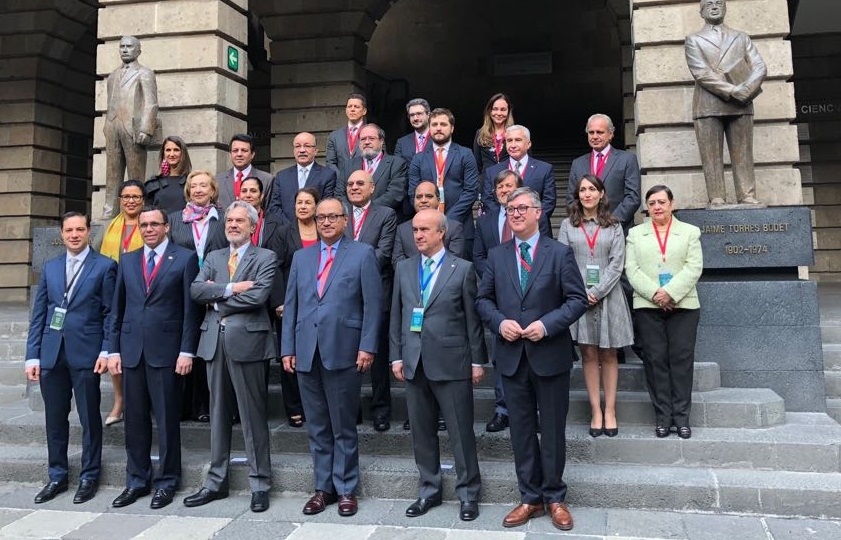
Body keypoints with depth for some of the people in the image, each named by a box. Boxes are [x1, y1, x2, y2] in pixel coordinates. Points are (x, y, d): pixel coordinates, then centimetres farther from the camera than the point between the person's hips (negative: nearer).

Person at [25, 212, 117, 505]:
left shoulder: (105, 266, 1)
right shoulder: (50, 267, 13)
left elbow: (110, 313, -2)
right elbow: (38, 314, 11)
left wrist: (106, 351, -10)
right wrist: (32, 355, 4)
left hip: (85, 352, -4)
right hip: (51, 354, 4)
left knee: (90, 419, 4)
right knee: (55, 419, 11)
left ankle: (89, 477, 16)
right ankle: (57, 476, 24)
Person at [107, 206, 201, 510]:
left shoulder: (185, 258, 0)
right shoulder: (127, 261, 14)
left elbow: (191, 308, -4)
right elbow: (117, 308, 13)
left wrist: (187, 351, -9)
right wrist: (113, 350, 6)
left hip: (166, 350, -4)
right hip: (132, 350, 4)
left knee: (167, 420, 3)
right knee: (135, 419, 10)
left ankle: (167, 481, 15)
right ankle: (137, 480, 22)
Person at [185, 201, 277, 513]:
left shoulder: (265, 258, 1)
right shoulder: (214, 257, 17)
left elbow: (258, 295, -15)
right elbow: (196, 290, 1)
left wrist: (217, 298, -5)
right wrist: (231, 288, -13)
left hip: (247, 341, -5)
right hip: (214, 341, 5)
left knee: (253, 417, 1)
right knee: (218, 415, 13)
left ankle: (259, 485, 11)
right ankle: (216, 482, 24)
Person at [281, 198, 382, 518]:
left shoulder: (362, 254, 2)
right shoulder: (301, 257, 15)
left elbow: (372, 304, -4)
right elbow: (291, 305, 11)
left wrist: (367, 347, -11)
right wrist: (287, 348, 4)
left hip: (343, 351, -4)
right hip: (306, 353, 4)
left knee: (344, 427, 6)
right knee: (316, 427, 12)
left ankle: (346, 489, 18)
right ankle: (323, 487, 24)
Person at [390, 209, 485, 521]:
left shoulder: (462, 269, -2)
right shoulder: (404, 269, 9)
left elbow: (472, 318, -2)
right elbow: (396, 315, 11)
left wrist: (477, 360, -3)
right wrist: (396, 355, 6)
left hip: (451, 362, -4)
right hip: (414, 363, 4)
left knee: (461, 432, 4)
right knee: (422, 432, 12)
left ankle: (468, 493, 19)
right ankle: (429, 490, 27)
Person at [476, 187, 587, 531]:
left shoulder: (560, 253, -2)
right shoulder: (496, 255, 8)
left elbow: (578, 299, -6)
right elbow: (483, 299, 9)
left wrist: (548, 324, -18)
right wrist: (499, 322, -10)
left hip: (550, 354, -3)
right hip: (511, 355, 3)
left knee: (553, 429, 8)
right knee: (521, 430, 10)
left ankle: (554, 497, 23)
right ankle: (530, 498, 23)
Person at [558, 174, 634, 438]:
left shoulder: (613, 226, 7)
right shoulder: (568, 225, 7)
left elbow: (617, 263, -1)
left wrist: (597, 292, -11)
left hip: (607, 295, 0)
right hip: (578, 295, 0)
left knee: (608, 355, 4)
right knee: (589, 354, 3)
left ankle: (610, 411, 10)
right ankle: (596, 411, 8)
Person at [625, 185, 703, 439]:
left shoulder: (690, 232, 11)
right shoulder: (635, 233, 13)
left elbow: (694, 267, -1)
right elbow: (632, 270, 2)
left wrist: (670, 292, -14)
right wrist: (654, 293, -12)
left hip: (683, 304, 0)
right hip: (648, 306, 1)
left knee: (682, 359, 0)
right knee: (655, 360, 1)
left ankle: (681, 416, 7)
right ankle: (662, 416, 7)